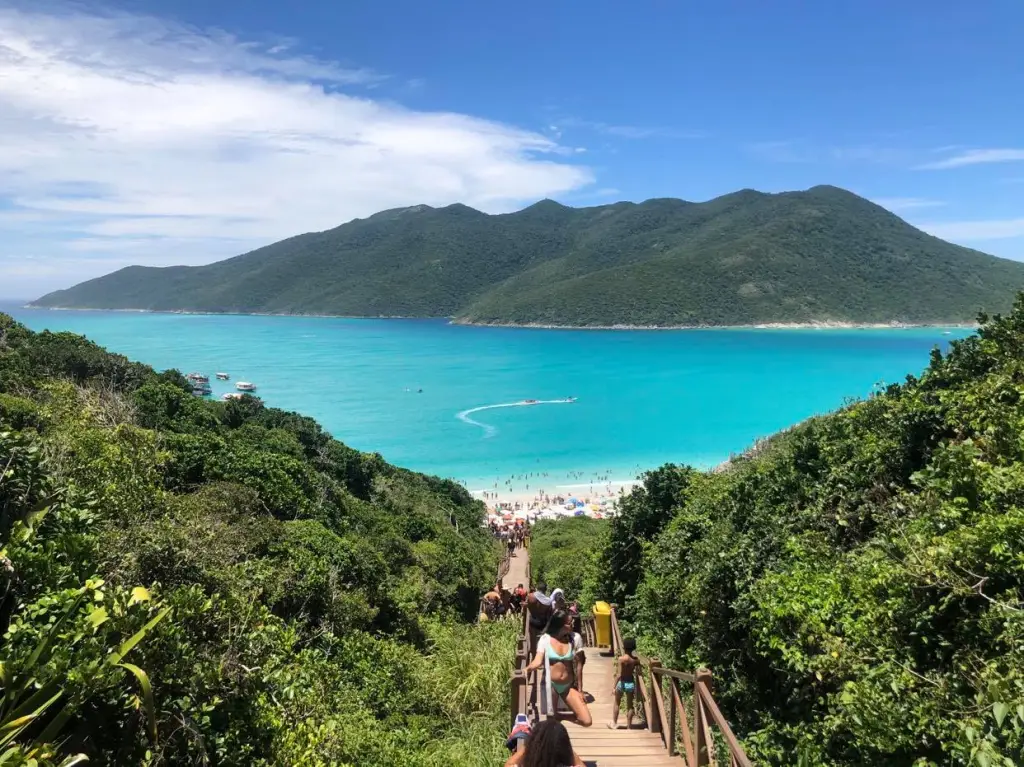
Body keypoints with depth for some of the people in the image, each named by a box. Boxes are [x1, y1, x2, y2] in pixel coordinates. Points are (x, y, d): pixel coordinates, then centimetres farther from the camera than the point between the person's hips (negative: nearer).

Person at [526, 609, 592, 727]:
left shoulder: (575, 638, -4)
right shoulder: (545, 639, -9)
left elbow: (577, 665, 1)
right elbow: (538, 661, -18)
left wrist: (579, 689, 4)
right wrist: (528, 668, -39)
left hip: (568, 686, 2)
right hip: (550, 684, -2)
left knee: (587, 721, -5)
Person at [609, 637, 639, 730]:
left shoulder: (621, 659, -18)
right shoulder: (636, 660, -7)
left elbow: (619, 675, -21)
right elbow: (637, 673, -3)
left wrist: (614, 687, -15)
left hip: (622, 683, -3)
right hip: (631, 683, 3)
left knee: (616, 704, 18)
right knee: (630, 705, 15)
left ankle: (614, 723, 25)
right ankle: (629, 726, 21)